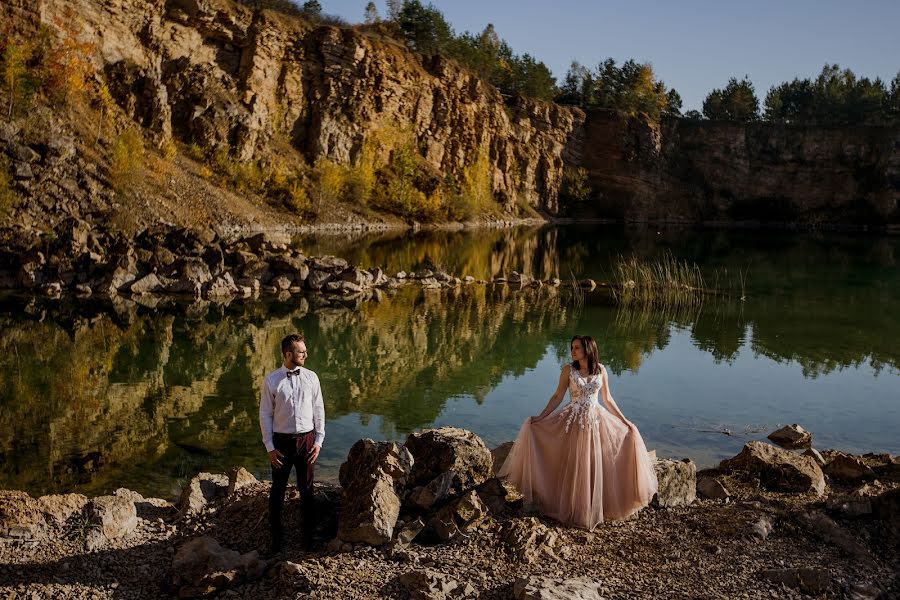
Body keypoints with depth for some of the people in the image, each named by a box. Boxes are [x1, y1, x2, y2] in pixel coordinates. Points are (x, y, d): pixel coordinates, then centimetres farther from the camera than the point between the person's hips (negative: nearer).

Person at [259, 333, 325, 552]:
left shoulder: (311, 377, -1)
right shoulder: (271, 380, -6)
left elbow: (319, 410, 5)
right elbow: (265, 414, -2)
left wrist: (319, 440, 0)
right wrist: (269, 447, -5)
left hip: (306, 439, 1)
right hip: (282, 441, -1)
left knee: (307, 488, 11)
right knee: (278, 489, 10)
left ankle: (308, 534, 26)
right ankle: (276, 536, 25)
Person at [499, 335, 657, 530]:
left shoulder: (601, 370, -1)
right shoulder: (568, 370, -5)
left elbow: (608, 399, 8)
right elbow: (557, 397, -1)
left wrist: (625, 421, 8)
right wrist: (540, 417, -7)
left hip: (596, 421, 2)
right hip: (573, 422, -1)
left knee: (594, 467, 6)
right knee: (572, 468, 4)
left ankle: (593, 510, 22)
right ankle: (571, 509, 20)